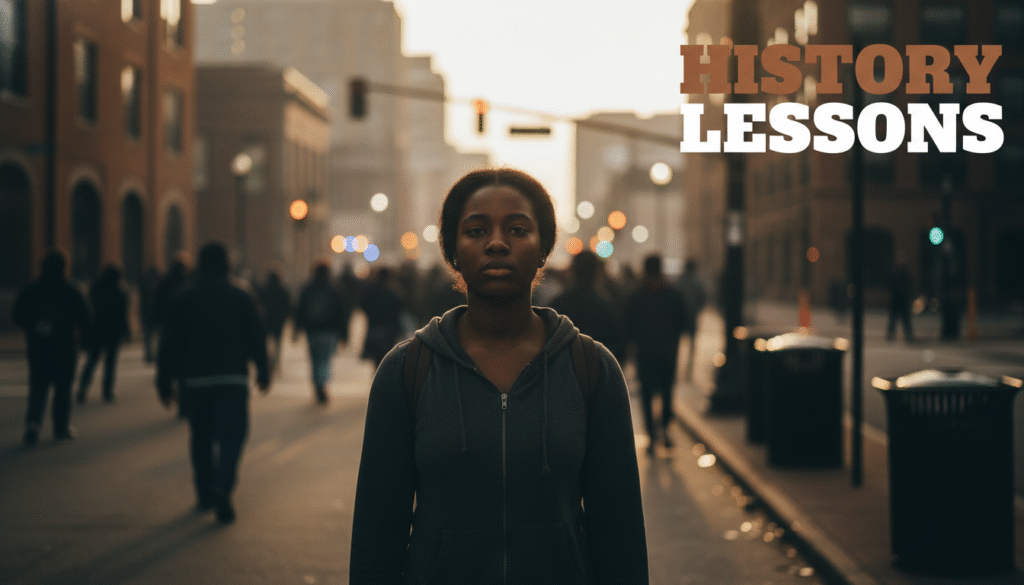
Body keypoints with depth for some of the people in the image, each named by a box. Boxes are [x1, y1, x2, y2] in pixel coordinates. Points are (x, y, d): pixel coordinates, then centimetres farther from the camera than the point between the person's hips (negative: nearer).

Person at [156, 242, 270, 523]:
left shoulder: (182, 300, 3)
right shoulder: (241, 298, 1)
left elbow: (170, 344, 2)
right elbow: (256, 339, 5)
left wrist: (165, 381, 7)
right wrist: (263, 371, 18)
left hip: (195, 380, 2)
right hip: (232, 379, -2)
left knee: (201, 437, 15)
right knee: (231, 436, -3)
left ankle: (205, 493, 21)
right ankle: (222, 488, -23)